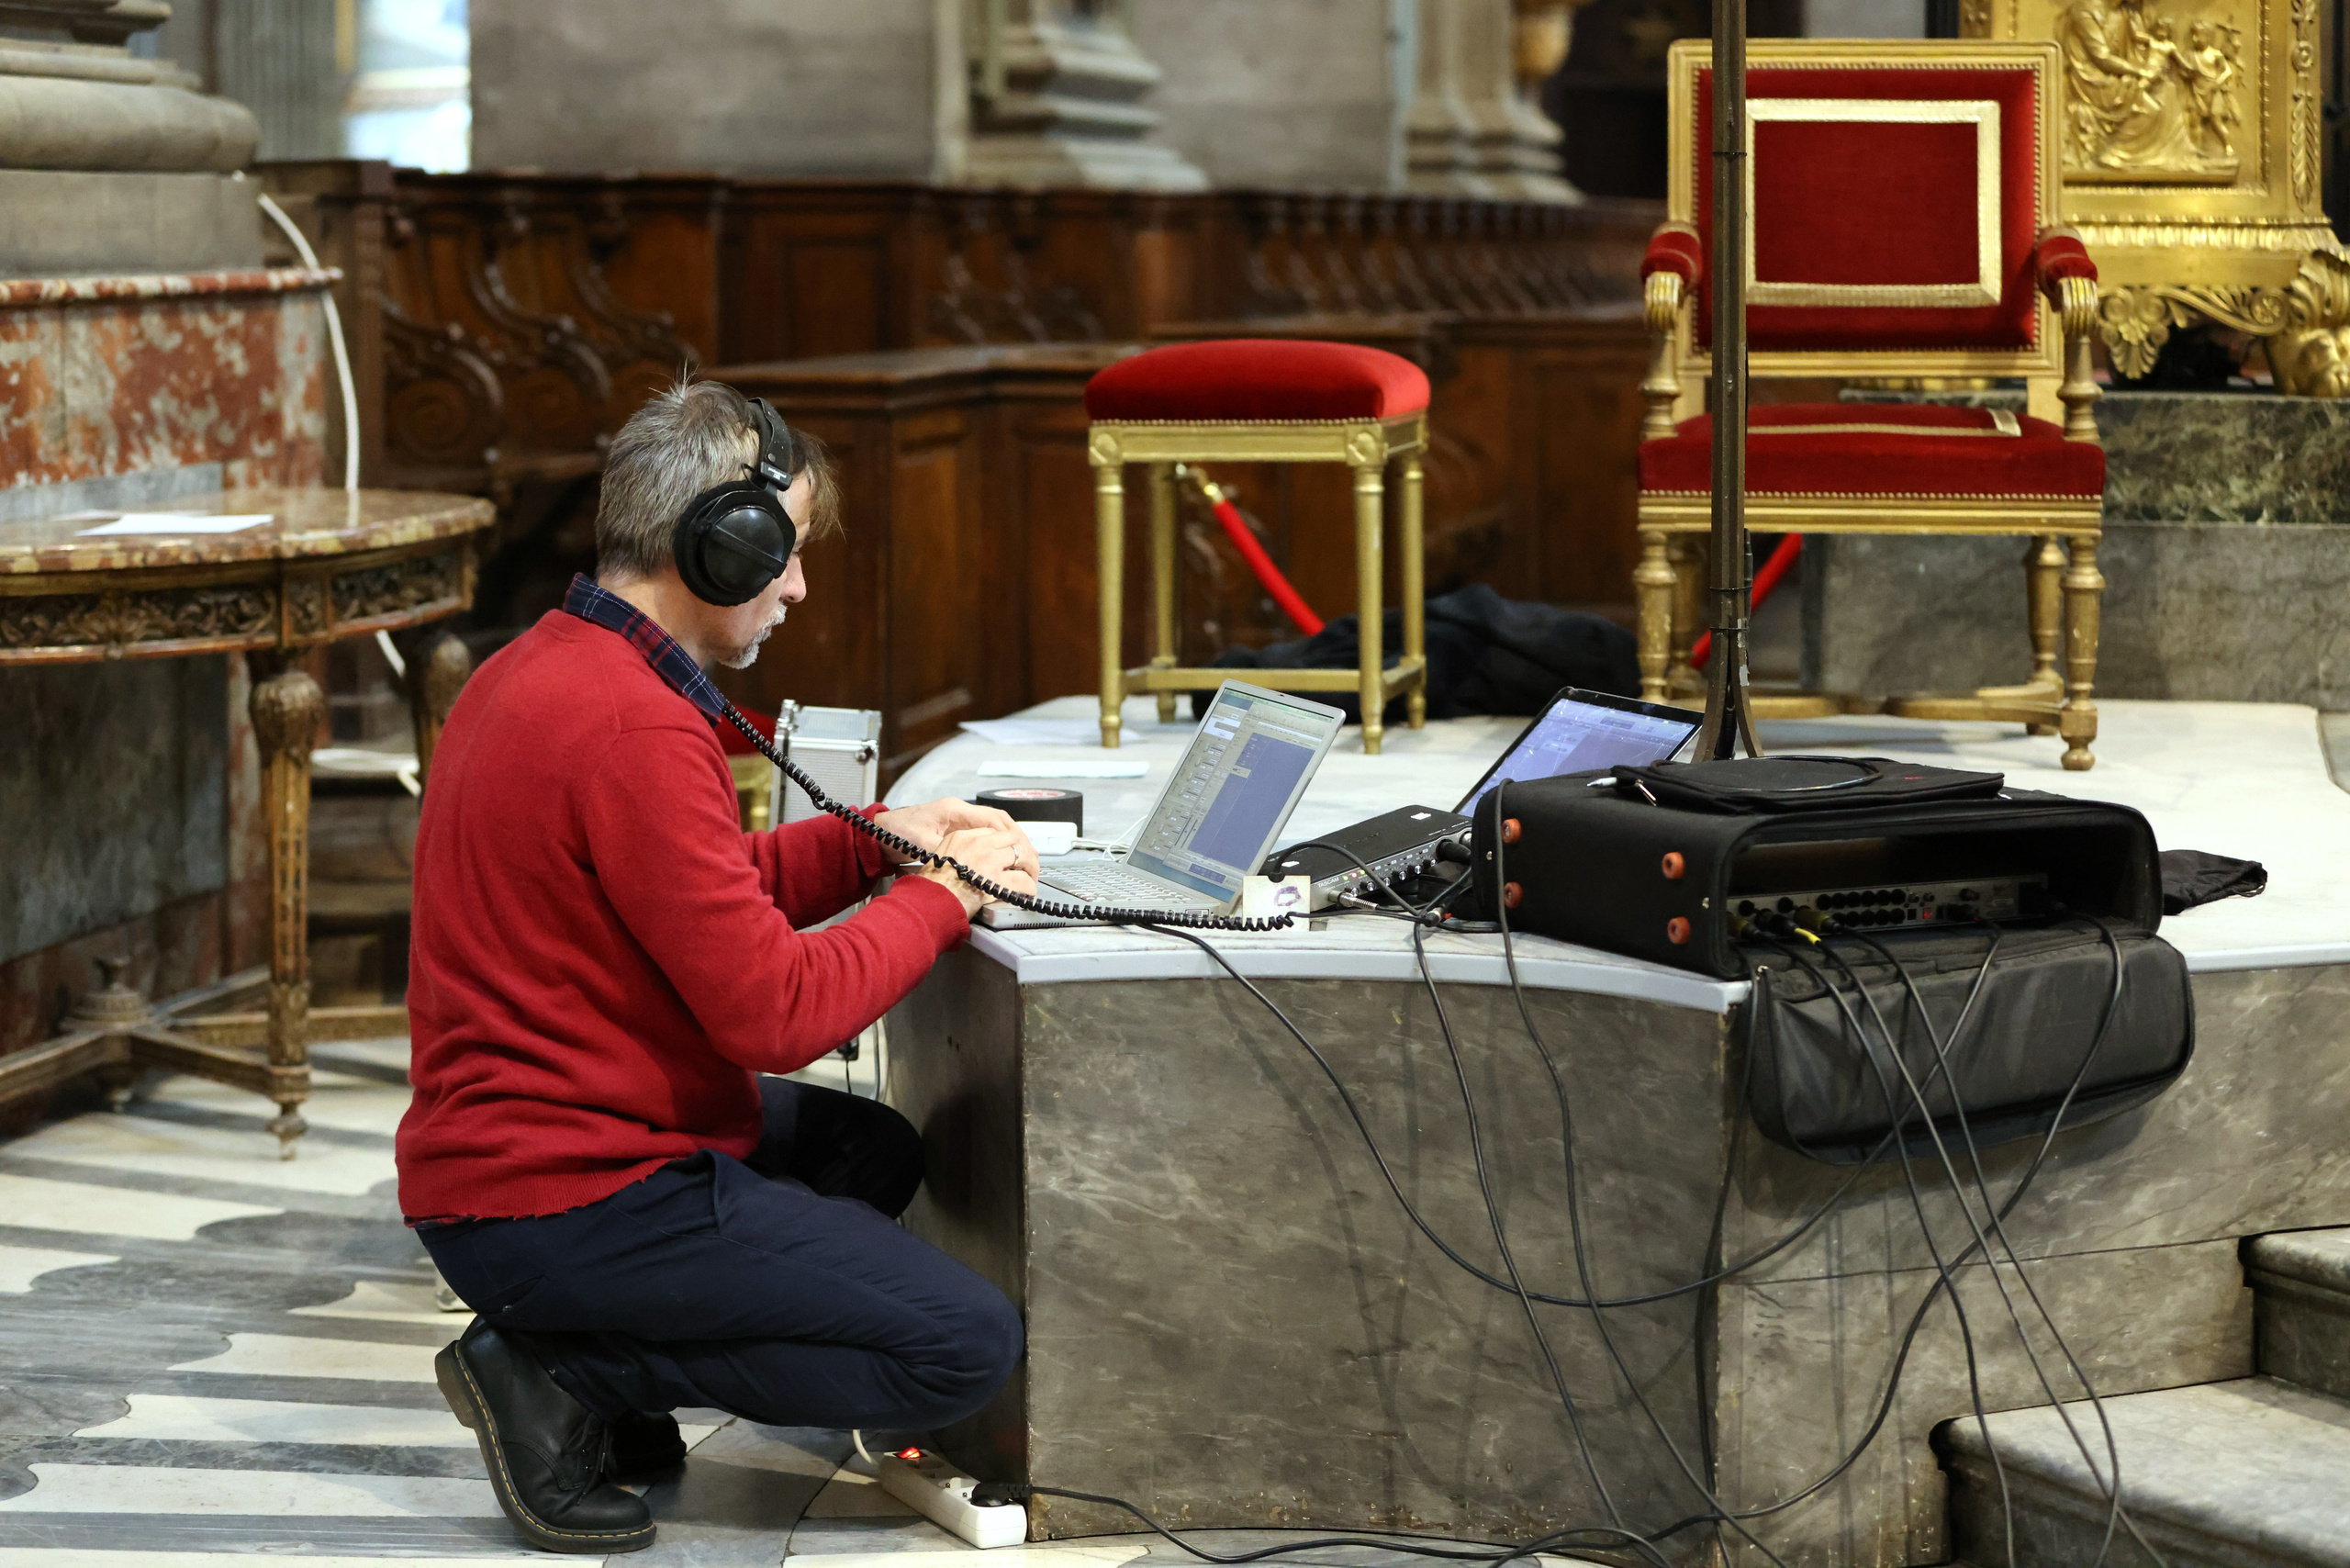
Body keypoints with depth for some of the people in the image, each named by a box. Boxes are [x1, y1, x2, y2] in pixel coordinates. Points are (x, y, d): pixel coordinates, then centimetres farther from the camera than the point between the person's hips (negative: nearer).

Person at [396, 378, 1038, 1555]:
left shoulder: (537, 668, 11)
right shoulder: (634, 729, -22)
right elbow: (775, 1009, -22)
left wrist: (869, 842, 10)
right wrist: (942, 894, -8)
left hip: (484, 1152, 11)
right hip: (560, 1199, -11)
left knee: (874, 1151, 27)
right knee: (968, 1346, -9)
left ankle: (587, 1369, 10)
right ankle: (564, 1378, -6)